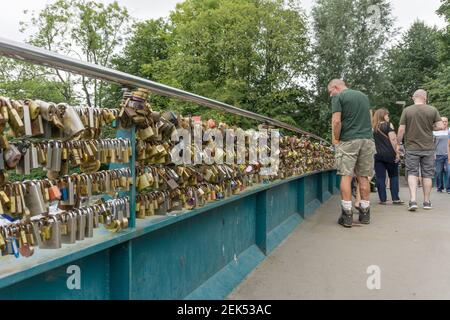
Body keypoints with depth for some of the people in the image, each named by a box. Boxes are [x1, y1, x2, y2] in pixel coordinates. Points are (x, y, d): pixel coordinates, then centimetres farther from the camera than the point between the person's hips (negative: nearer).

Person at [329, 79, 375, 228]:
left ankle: (347, 215, -5)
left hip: (348, 141, -6)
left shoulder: (338, 97, -1)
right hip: (368, 139, 6)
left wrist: (336, 139, -1)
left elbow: (336, 121, -12)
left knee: (346, 176, -3)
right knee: (363, 177, 9)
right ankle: (365, 213, 13)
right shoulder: (364, 96, 20)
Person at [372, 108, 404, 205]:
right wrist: (397, 152, -9)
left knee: (380, 177, 4)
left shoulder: (372, 127, 11)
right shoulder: (387, 125, -2)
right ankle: (395, 198, 5)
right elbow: (393, 139, -11)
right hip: (389, 154, -3)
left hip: (377, 155, 3)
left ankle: (383, 199, 5)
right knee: (393, 176, 7)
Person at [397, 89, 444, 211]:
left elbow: (401, 130, -6)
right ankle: (427, 202, 17)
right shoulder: (432, 110, -2)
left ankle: (413, 200, -10)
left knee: (412, 173, 3)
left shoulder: (406, 110, -4)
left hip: (411, 148, -1)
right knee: (427, 174, 9)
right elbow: (440, 126, -5)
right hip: (428, 148, 1)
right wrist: (430, 127, 14)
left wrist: (398, 143, 6)